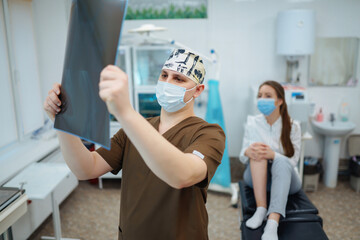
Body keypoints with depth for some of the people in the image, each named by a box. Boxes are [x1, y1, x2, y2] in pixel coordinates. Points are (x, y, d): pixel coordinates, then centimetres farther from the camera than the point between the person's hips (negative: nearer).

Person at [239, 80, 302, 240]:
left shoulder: (293, 127, -6)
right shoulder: (253, 123, -2)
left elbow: (293, 161, -12)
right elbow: (242, 157, -3)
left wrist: (273, 155, -33)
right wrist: (247, 152, -29)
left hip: (285, 178, -1)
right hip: (256, 177, 1)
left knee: (281, 161, -34)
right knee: (256, 152, -28)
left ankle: (273, 223, -50)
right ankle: (261, 208, -37)